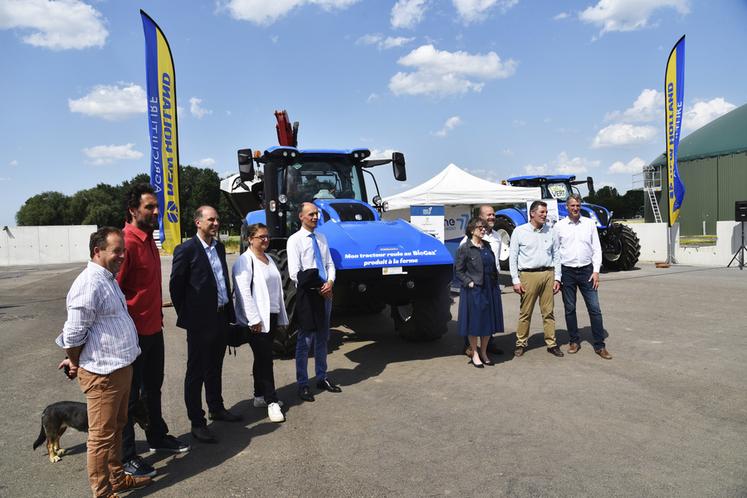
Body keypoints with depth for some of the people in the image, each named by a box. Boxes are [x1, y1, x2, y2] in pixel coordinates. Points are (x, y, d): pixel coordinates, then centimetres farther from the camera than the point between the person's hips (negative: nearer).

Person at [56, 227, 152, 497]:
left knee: (116, 428, 22)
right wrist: (75, 363, -2)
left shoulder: (108, 279, 12)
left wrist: (77, 361, 21)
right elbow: (74, 333, -18)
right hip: (102, 374, -9)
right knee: (102, 435, 5)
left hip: (121, 368, 9)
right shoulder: (89, 284, -21)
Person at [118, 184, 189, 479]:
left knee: (153, 387, 22)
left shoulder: (149, 240, 9)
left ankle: (158, 437, 39)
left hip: (153, 329, 9)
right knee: (129, 394, 5)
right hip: (133, 332, -9)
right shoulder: (127, 242, -20)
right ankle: (125, 457, 21)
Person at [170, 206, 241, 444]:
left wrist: (228, 310, 12)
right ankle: (197, 422, 15)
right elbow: (176, 286, -8)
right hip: (200, 321, -7)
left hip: (221, 317, 7)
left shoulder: (219, 247, 9)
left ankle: (216, 408, 36)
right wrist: (186, 316, -4)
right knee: (196, 371, 5)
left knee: (215, 367, 21)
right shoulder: (186, 250, -12)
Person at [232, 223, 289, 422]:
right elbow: (243, 292, -16)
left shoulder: (269, 259, 16)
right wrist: (254, 319, -20)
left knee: (262, 358, 14)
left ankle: (260, 396, 24)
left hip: (271, 316, 8)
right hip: (257, 320, -8)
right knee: (265, 359, -5)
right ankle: (271, 401, 0)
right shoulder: (244, 261, -9)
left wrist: (281, 317, 16)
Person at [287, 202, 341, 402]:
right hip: (307, 294, -6)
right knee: (305, 340, 0)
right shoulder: (294, 240, -7)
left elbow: (329, 264, 10)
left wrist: (330, 283, -10)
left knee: (322, 338, 15)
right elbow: (295, 273, -14)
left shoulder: (321, 238, 11)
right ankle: (302, 384, 11)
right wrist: (318, 288, -13)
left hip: (326, 293, 6)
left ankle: (322, 377, 28)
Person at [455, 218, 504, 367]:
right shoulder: (464, 248, -7)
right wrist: (469, 282, -15)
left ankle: (484, 353, 24)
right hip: (473, 291, -6)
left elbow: (493, 267, 18)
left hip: (490, 289, 6)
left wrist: (495, 282, 9)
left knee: (488, 321, 10)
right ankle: (475, 355, 16)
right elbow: (458, 270, -6)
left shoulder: (487, 246, 11)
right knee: (474, 322, 3)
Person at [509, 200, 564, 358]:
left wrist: (557, 278, 6)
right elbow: (512, 257, 0)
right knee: (525, 312, 2)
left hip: (548, 274, 3)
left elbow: (555, 255, 13)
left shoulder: (550, 231, 12)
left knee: (548, 311, 7)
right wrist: (515, 280, -5)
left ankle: (551, 343, 15)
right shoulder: (519, 231, 1)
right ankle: (521, 343, 12)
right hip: (528, 275, -3)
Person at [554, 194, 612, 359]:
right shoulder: (559, 226, 2)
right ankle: (574, 341, 21)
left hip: (587, 270, 0)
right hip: (567, 271, 0)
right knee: (569, 309, 7)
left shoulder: (590, 224, 5)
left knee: (594, 308, -1)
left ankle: (600, 345, 6)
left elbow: (596, 248, 5)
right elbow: (555, 250, 5)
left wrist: (596, 271, -3)